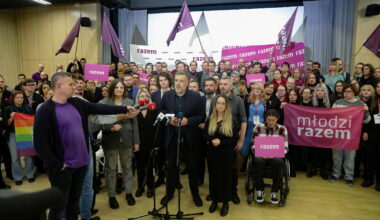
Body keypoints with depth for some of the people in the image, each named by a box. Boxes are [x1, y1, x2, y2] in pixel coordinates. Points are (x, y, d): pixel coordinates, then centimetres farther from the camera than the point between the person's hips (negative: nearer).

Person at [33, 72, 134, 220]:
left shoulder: (77, 103, 4)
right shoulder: (45, 110, -15)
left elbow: (100, 108, 9)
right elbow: (40, 143, -17)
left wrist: (124, 109, 8)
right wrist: (56, 164, -15)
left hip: (80, 162, 6)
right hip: (62, 166, -6)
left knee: (75, 200, 21)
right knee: (59, 204, 8)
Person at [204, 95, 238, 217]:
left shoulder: (231, 120, -3)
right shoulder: (210, 119, 5)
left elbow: (235, 138, -6)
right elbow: (205, 135, 5)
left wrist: (221, 142, -18)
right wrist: (212, 140, -16)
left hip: (226, 153, -2)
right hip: (212, 152, 3)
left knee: (225, 176, 7)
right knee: (213, 176, 10)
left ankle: (225, 203, 21)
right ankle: (214, 200, 27)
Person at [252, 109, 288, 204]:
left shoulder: (282, 129, 2)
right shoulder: (259, 127, 0)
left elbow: (285, 148, -2)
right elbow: (254, 145, 0)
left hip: (276, 155, 0)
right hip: (261, 155, 0)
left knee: (279, 161, -35)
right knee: (258, 161, -35)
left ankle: (275, 192, -17)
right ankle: (260, 190, -15)